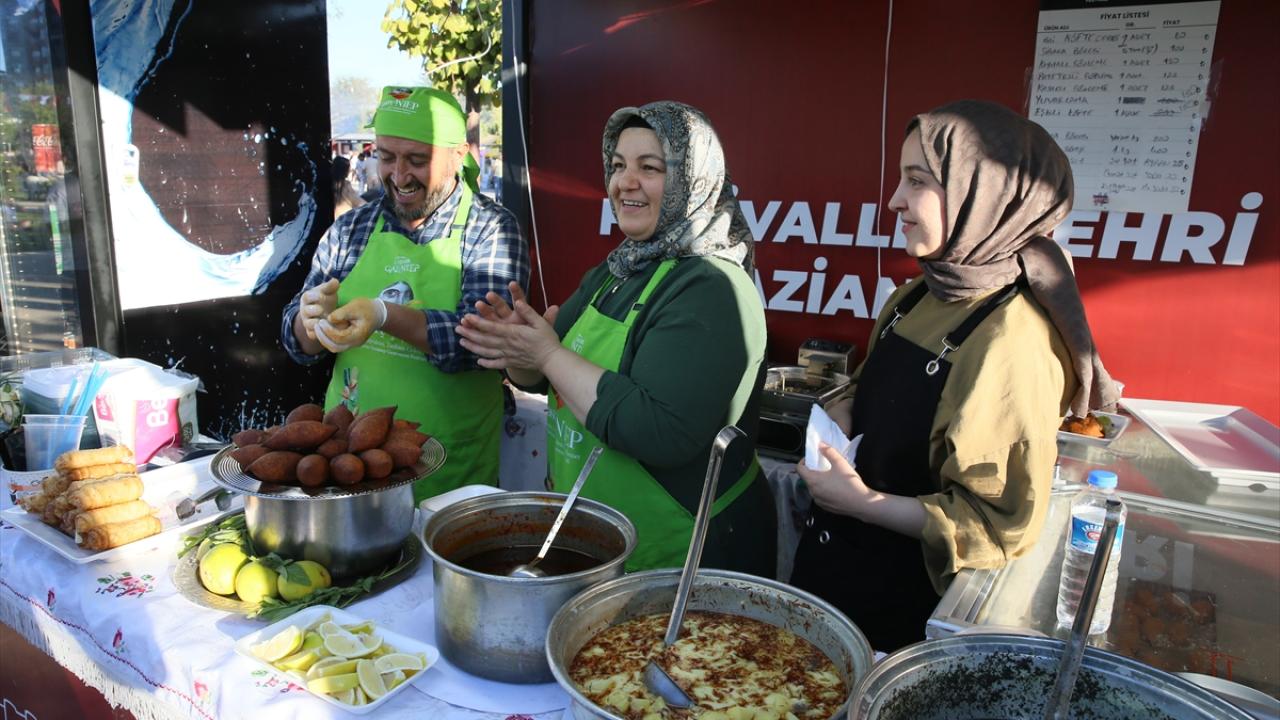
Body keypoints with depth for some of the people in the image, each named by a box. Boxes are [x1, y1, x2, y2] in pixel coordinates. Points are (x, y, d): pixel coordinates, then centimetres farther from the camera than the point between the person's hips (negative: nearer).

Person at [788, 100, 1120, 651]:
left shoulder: (1013, 342, -25)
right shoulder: (918, 298, -1)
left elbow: (1003, 523, -22)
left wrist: (863, 501, -23)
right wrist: (837, 422, -5)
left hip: (906, 599, -7)